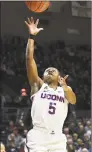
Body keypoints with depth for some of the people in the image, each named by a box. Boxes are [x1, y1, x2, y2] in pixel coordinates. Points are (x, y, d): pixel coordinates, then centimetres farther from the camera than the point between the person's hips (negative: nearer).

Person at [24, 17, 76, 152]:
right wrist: (32, 36, -3)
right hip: (37, 137, -1)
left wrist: (65, 87, -26)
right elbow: (29, 59, 5)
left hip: (57, 139, 1)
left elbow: (73, 100, -6)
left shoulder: (65, 89, 18)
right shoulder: (39, 85, 15)